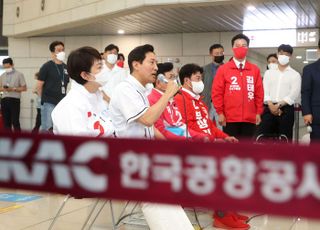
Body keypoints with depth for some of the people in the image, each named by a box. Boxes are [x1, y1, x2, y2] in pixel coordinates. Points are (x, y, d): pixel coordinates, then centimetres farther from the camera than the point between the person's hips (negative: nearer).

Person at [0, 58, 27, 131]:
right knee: (6, 121, 6)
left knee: (15, 121, -7)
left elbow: (24, 88, -2)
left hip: (14, 99, -5)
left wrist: (13, 89, -14)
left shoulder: (19, 74, 1)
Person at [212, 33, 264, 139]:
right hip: (230, 119, -2)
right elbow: (217, 93, 0)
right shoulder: (223, 69, 2)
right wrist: (220, 112, -5)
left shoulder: (255, 70, 8)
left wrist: (258, 112, 5)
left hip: (249, 118, 2)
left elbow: (259, 93, 9)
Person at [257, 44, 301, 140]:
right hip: (269, 109, 2)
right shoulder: (269, 72, 15)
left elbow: (294, 95, -4)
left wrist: (279, 105, -13)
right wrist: (271, 105, -11)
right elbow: (265, 91, 5)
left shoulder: (295, 74, 8)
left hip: (286, 109, -2)